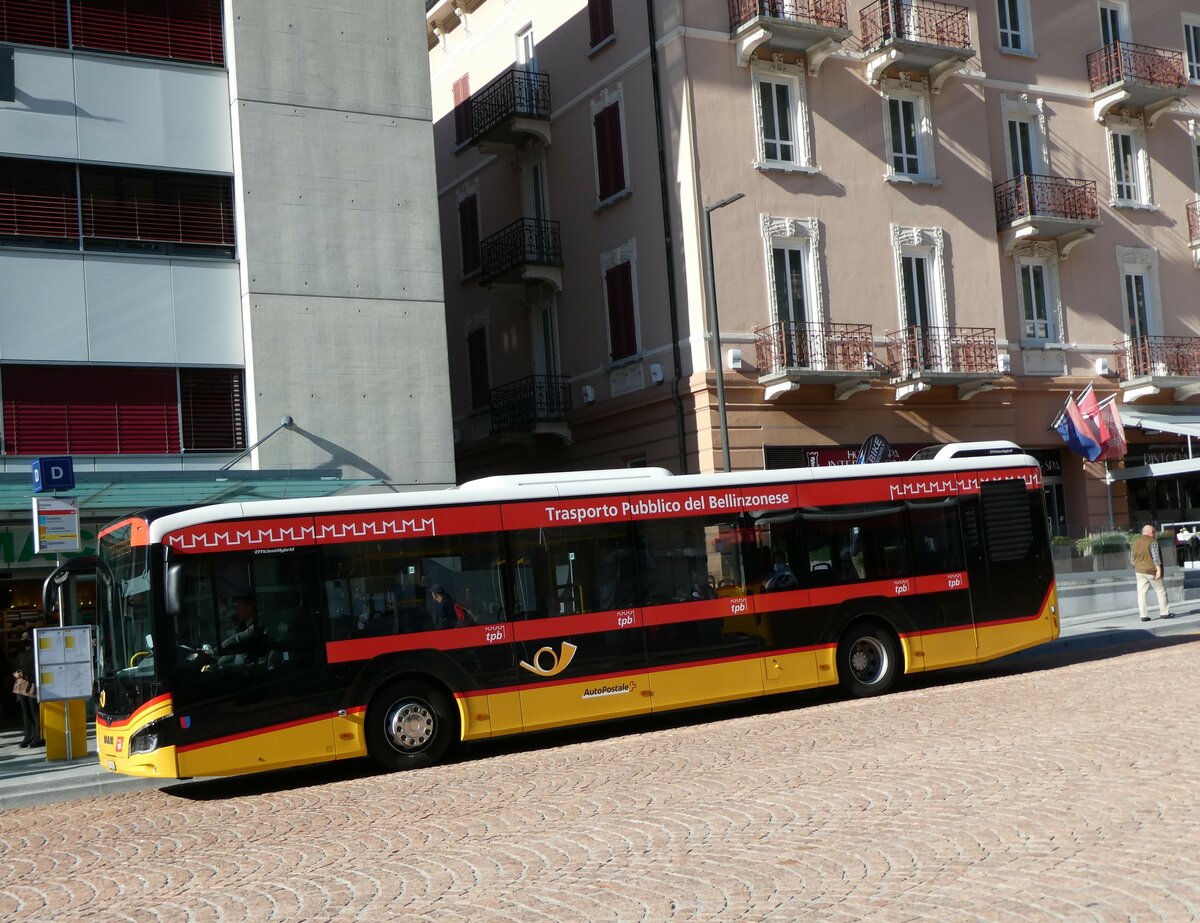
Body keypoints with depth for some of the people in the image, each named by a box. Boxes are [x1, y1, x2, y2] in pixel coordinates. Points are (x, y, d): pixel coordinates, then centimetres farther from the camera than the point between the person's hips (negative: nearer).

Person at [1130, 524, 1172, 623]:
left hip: (1139, 571, 5)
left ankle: (1143, 615, -1)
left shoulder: (1135, 542, 9)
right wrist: (1159, 570, -17)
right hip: (1152, 571, -5)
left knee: (1141, 593, 3)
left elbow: (1131, 559, 13)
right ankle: (1164, 613, 10)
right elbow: (1156, 557, -18)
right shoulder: (1152, 542, -11)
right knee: (1161, 591, 8)